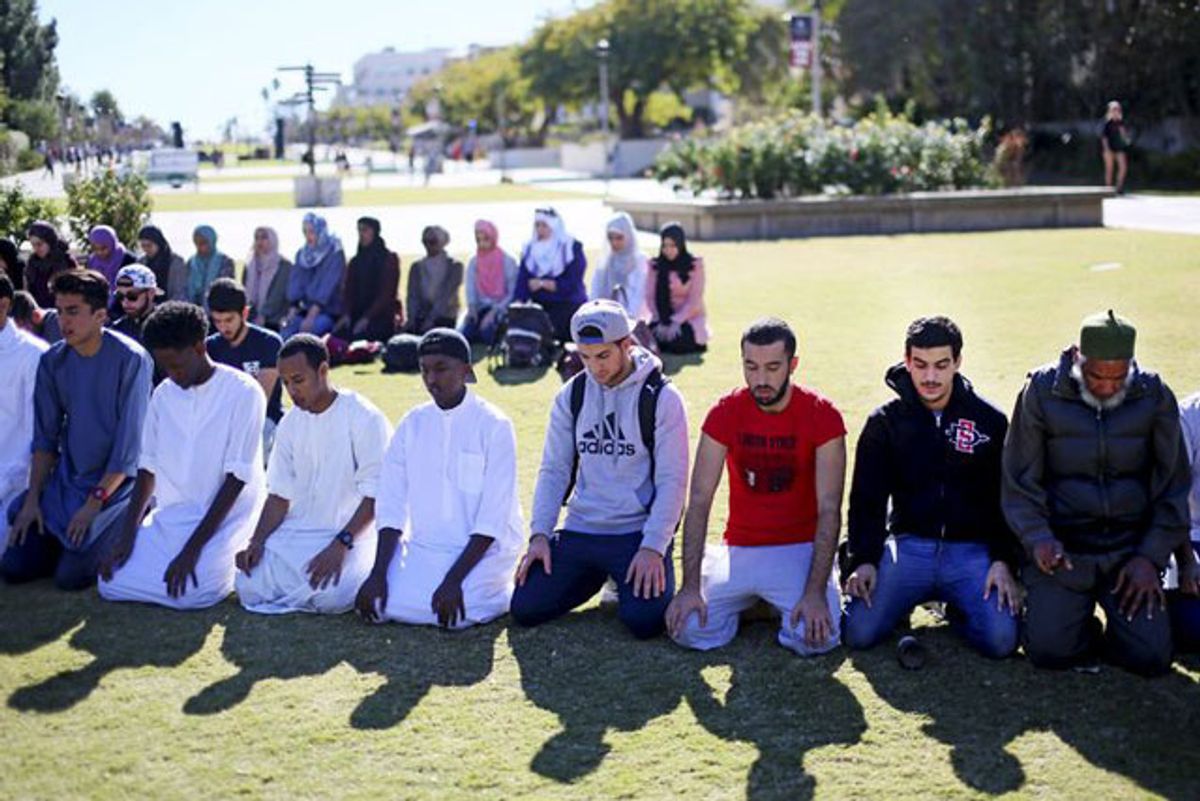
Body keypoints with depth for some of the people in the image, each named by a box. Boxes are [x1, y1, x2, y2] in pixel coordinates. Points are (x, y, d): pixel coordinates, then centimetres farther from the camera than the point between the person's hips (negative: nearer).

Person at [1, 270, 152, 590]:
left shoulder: (130, 359, -16)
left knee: (72, 575, -17)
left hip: (118, 480, -5)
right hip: (67, 479, 5)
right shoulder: (52, 362, 1)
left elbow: (130, 440, -17)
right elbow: (45, 437, 4)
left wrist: (96, 501, -19)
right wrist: (32, 499, -5)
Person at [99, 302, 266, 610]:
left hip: (225, 516, -6)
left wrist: (193, 548, -20)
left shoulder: (243, 393, -12)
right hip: (170, 515, 6)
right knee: (112, 582, -10)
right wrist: (127, 535, -4)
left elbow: (237, 479, -15)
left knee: (192, 591, -28)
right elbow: (149, 469, 9)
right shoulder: (163, 394, 7)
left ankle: (225, 562, 5)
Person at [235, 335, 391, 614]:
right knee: (249, 587, -17)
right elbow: (279, 495, 10)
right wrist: (257, 542, -6)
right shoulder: (291, 424, 9)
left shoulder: (365, 418, -11)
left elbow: (374, 496, -14)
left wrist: (341, 544, -23)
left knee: (332, 596, -31)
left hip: (352, 534, -5)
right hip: (297, 533, 5)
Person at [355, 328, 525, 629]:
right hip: (422, 547, 4)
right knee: (375, 603, -18)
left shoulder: (494, 425, -9)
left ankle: (499, 592, 3)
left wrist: (454, 579, -23)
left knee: (451, 613, -28)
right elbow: (391, 506, 1)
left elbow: (492, 519, -14)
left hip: (483, 548, -4)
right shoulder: (412, 424, 5)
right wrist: (378, 573, -12)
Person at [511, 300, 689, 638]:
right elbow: (554, 470, 8)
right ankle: (596, 577, 19)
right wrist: (540, 534, -4)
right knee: (526, 608, -9)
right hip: (579, 531, 4)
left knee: (644, 620, -24)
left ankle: (632, 581, 12)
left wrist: (652, 548, -19)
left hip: (639, 532, -4)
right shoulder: (572, 395, 5)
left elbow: (672, 481, -10)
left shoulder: (661, 398, -8)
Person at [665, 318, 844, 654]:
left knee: (816, 637, -25)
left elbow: (829, 510, -14)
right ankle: (745, 601, 15)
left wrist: (816, 591, -25)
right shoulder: (725, 414, -6)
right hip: (740, 550, 2)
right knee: (691, 630, -18)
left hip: (800, 549, -2)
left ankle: (796, 605, 11)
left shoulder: (822, 416, -12)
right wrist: (691, 586, -18)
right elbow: (699, 502, -9)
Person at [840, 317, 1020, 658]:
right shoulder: (885, 422, 5)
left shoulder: (990, 421, 5)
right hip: (908, 547, 0)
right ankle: (907, 602, 14)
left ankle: (957, 609, 11)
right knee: (858, 632, -20)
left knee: (1001, 641, -23)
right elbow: (867, 498, 4)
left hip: (972, 551, 0)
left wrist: (1004, 561, -7)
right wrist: (863, 559, -11)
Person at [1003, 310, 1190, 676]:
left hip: (1131, 547, 1)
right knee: (1049, 651, -16)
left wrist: (1151, 556, -3)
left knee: (1151, 657, -12)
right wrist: (1037, 539, -15)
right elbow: (1019, 480, 0)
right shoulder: (1041, 392, -5)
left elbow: (1173, 484, 6)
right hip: (1062, 547, -1)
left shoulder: (1154, 396, -1)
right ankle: (1081, 623, 19)